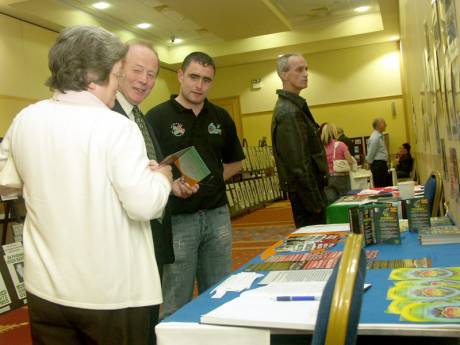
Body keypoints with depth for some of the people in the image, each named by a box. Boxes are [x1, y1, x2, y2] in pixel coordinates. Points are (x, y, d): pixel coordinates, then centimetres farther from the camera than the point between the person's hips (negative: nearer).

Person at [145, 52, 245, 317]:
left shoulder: (221, 117, 8)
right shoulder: (158, 117, -6)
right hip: (176, 219, -4)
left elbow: (236, 162, 18)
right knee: (178, 303, 7)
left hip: (217, 215, 5)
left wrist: (216, 177, 1)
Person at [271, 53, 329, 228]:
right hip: (305, 191, -10)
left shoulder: (295, 106, 13)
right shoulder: (288, 113, -19)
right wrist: (315, 202, -19)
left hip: (309, 187, 10)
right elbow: (298, 164, -23)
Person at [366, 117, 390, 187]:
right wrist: (370, 163, -4)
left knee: (387, 185, 12)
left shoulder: (380, 136, 13)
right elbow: (371, 153, -15)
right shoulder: (375, 138, -17)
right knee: (379, 187, -7)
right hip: (378, 165, -10)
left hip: (383, 164, 10)